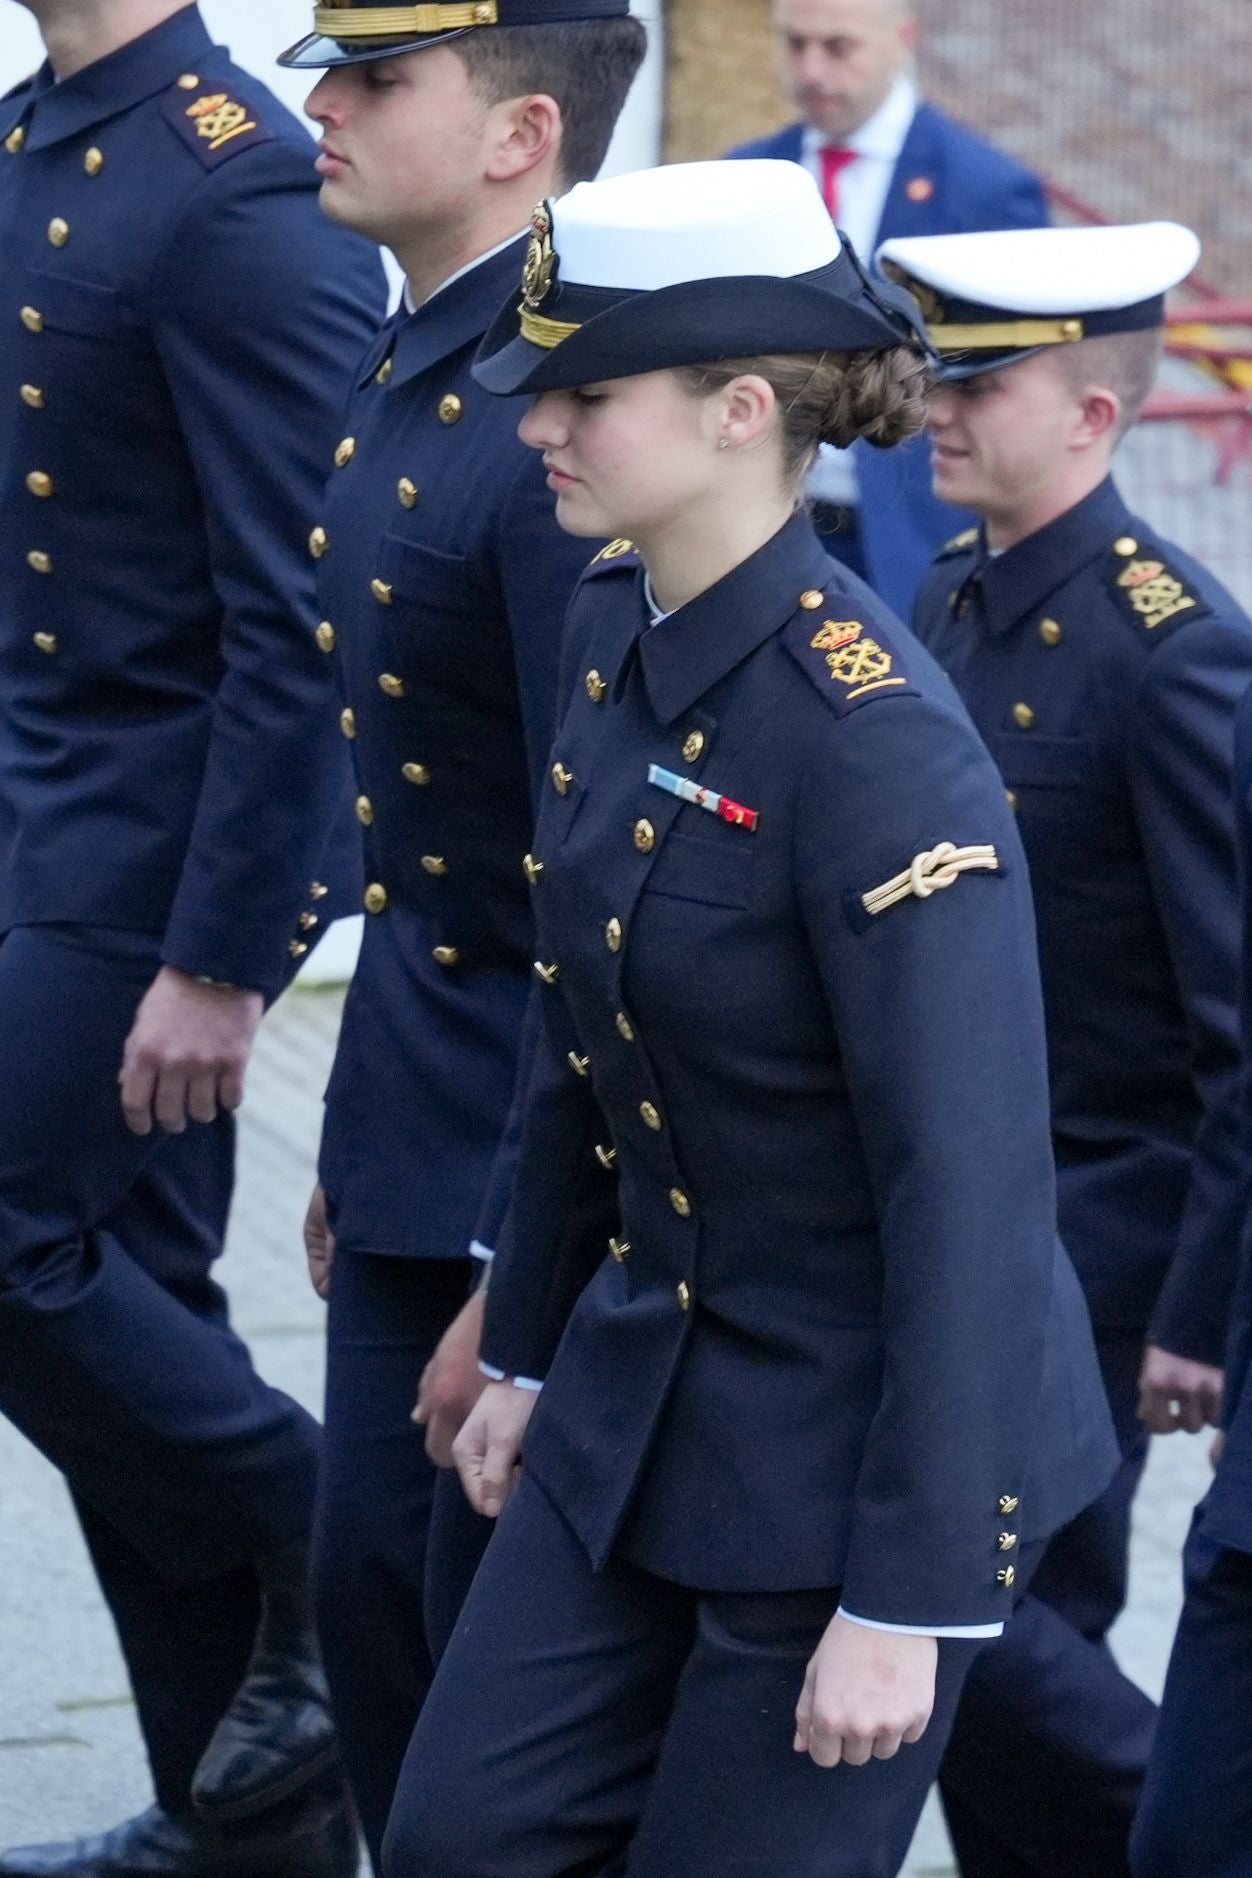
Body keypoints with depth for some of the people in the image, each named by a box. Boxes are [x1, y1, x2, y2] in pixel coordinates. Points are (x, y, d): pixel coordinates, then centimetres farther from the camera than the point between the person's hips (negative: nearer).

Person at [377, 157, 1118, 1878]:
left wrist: (909, 1601, -21)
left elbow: (970, 1195, -23)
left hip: (854, 1442, -8)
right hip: (648, 1388, 8)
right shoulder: (613, 635, 0)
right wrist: (526, 1348, 19)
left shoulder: (873, 737, -25)